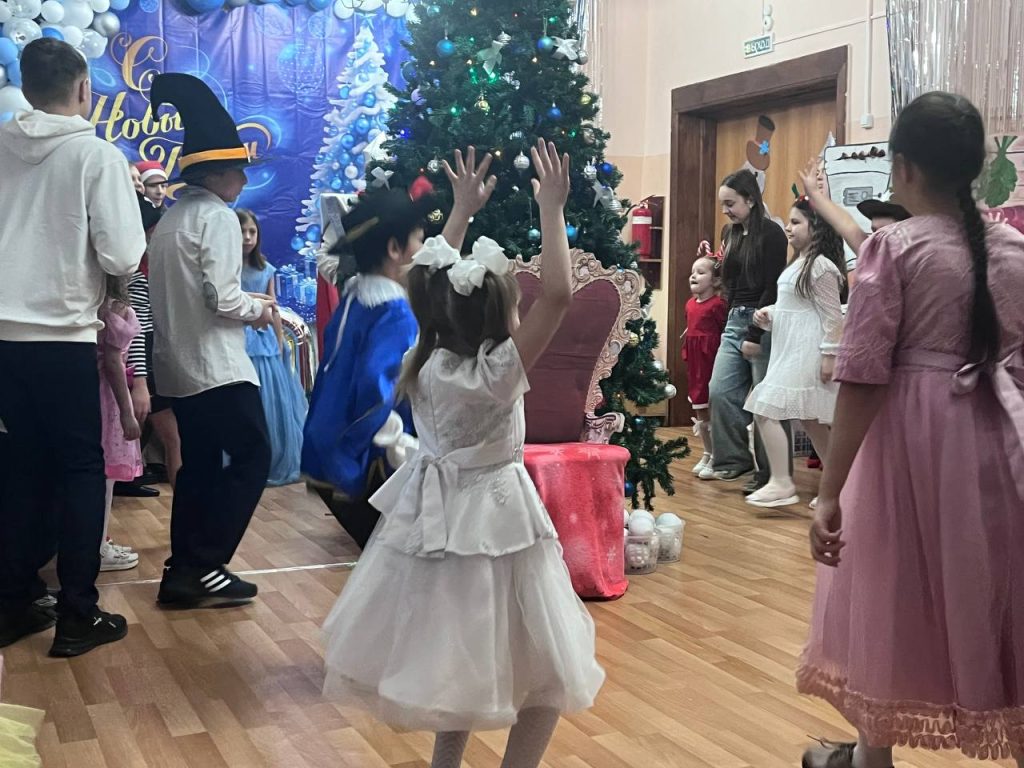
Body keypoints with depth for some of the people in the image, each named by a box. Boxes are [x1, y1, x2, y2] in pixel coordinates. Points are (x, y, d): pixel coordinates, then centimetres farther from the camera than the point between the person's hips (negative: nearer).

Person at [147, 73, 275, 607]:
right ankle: (201, 568, -3)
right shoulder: (217, 216, -12)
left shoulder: (170, 218, 15)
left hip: (178, 364, 9)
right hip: (215, 364, -9)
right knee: (251, 456, -3)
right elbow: (221, 299, -19)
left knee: (200, 463, 15)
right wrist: (259, 310, -1)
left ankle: (184, 568, 18)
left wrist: (247, 305, 12)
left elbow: (186, 293, 12)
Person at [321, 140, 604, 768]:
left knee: (455, 655, 24)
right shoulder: (499, 371, -22)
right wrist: (551, 210, -20)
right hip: (493, 520, -7)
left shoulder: (423, 366, -4)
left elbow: (440, 283, 10)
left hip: (436, 517, 7)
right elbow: (559, 295, -27)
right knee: (545, 671, 8)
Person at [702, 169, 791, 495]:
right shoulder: (731, 233, 13)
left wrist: (755, 334, -16)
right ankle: (734, 460, 13)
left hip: (762, 324, -7)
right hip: (735, 321, 7)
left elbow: (773, 288, -14)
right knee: (720, 391, 2)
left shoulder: (771, 233, -9)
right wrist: (731, 320, 9)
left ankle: (771, 474, 8)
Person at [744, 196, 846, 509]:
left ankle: (781, 483, -8)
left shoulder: (821, 266, -14)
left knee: (765, 411, -13)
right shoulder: (799, 263, 15)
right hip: (788, 351, 10)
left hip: (805, 354, -10)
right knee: (809, 419, 13)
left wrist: (830, 355, -19)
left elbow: (833, 315, -16)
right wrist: (769, 313, 5)